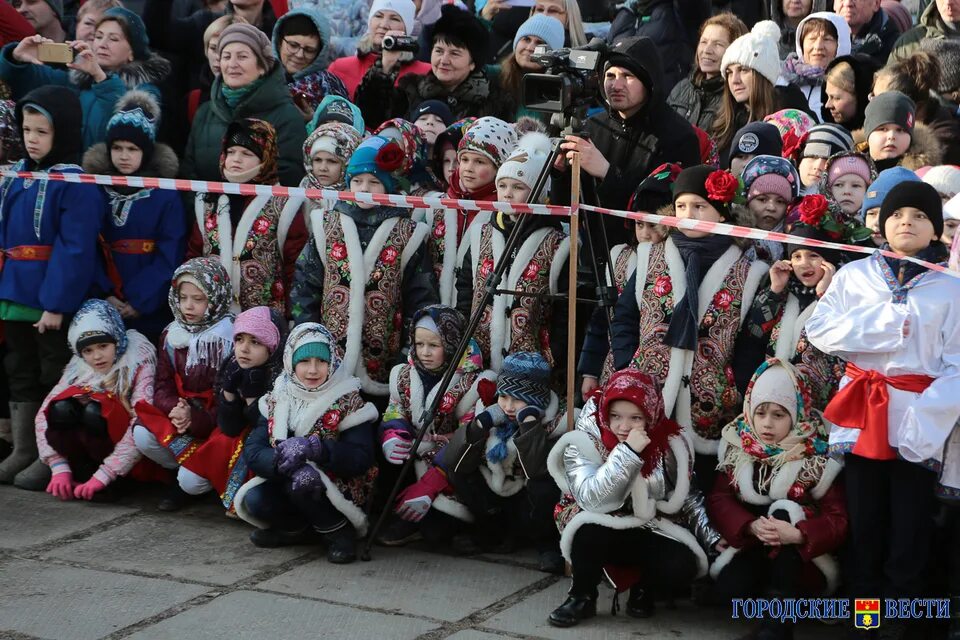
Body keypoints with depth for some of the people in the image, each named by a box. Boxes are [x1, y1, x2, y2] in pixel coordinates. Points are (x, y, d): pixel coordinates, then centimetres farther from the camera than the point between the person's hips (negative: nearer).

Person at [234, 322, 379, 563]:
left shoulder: (349, 403, -9)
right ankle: (299, 529, 7)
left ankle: (340, 532, -8)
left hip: (339, 492, -4)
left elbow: (361, 459, -20)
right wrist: (284, 462, -33)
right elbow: (252, 451, -10)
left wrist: (312, 448, -35)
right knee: (254, 499, -23)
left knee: (303, 480, -32)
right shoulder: (275, 401, 1)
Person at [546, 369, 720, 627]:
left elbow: (688, 498, 4)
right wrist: (628, 452, -36)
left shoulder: (669, 442, -9)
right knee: (591, 529, -36)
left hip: (652, 533, 2)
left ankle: (644, 589, 9)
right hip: (601, 533, -2)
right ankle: (582, 596, -9)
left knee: (683, 566, -26)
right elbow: (590, 498, -32)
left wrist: (711, 538, -6)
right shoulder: (586, 440, -17)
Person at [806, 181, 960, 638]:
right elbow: (819, 330, -1)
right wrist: (883, 327, -10)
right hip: (861, 414, 1)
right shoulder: (853, 275, 7)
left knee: (909, 536, 1)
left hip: (917, 422, -1)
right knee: (863, 530, 8)